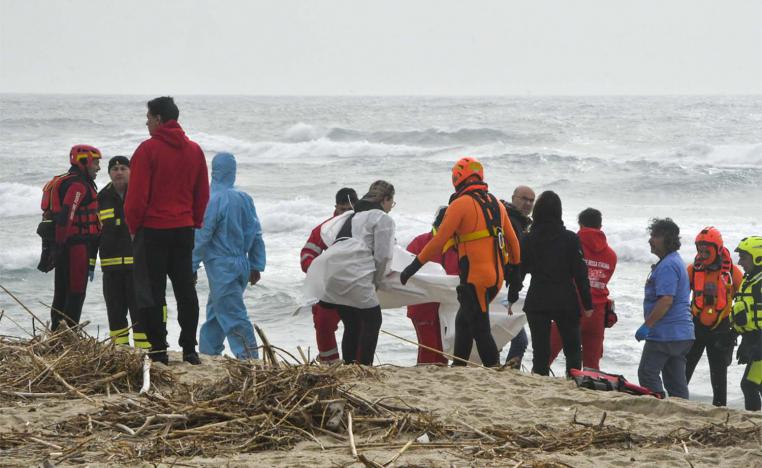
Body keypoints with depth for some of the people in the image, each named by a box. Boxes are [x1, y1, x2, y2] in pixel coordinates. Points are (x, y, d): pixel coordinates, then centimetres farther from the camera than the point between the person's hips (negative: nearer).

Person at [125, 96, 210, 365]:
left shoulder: (148, 149, -11)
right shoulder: (194, 151, 7)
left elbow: (137, 194, -11)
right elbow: (202, 194, 11)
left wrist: (133, 226, 0)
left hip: (153, 230, -5)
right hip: (184, 230, 5)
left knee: (152, 292, 0)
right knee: (186, 290, 10)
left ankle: (158, 351, 0)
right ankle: (189, 350, 9)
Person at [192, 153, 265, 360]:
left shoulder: (214, 200, -14)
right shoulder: (245, 199, 7)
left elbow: (201, 236, -13)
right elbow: (256, 234, 11)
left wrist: (192, 267, -6)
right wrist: (256, 265, 17)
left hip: (221, 267, -8)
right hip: (241, 265, 8)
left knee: (233, 316, -8)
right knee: (214, 312, 19)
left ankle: (249, 357, -14)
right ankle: (207, 353, 25)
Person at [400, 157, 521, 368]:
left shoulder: (460, 204, -9)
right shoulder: (496, 204, 13)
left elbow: (438, 241, -12)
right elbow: (513, 242, 17)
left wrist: (414, 266, -5)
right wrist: (514, 276, 24)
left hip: (475, 278, -8)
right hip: (497, 277, 8)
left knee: (480, 329, -3)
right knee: (463, 321, 20)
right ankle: (458, 366, 25)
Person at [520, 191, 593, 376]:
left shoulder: (528, 239, -2)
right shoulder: (570, 239, -4)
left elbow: (519, 270, 3)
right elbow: (580, 273, -4)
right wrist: (587, 304, 1)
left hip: (537, 303, 0)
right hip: (566, 303, 0)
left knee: (540, 352, 2)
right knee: (572, 351, 11)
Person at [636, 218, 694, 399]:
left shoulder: (667, 266, -16)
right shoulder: (676, 261, 18)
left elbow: (666, 301, -25)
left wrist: (647, 325, -21)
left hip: (665, 335, -10)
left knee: (647, 374, -4)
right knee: (676, 381, 10)